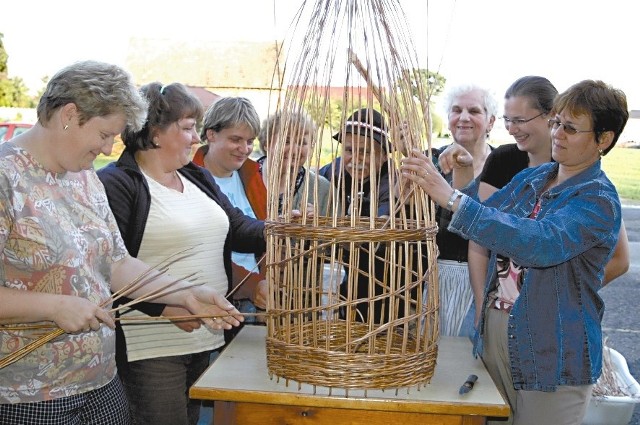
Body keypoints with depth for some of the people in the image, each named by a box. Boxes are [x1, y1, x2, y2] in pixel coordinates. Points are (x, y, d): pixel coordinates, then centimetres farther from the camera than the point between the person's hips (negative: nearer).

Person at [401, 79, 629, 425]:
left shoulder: (598, 201, -16)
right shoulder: (531, 178, 6)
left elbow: (540, 243, -33)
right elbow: (485, 214, 16)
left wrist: (452, 198, -39)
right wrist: (431, 185, -4)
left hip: (552, 355, -6)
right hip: (495, 333, 6)